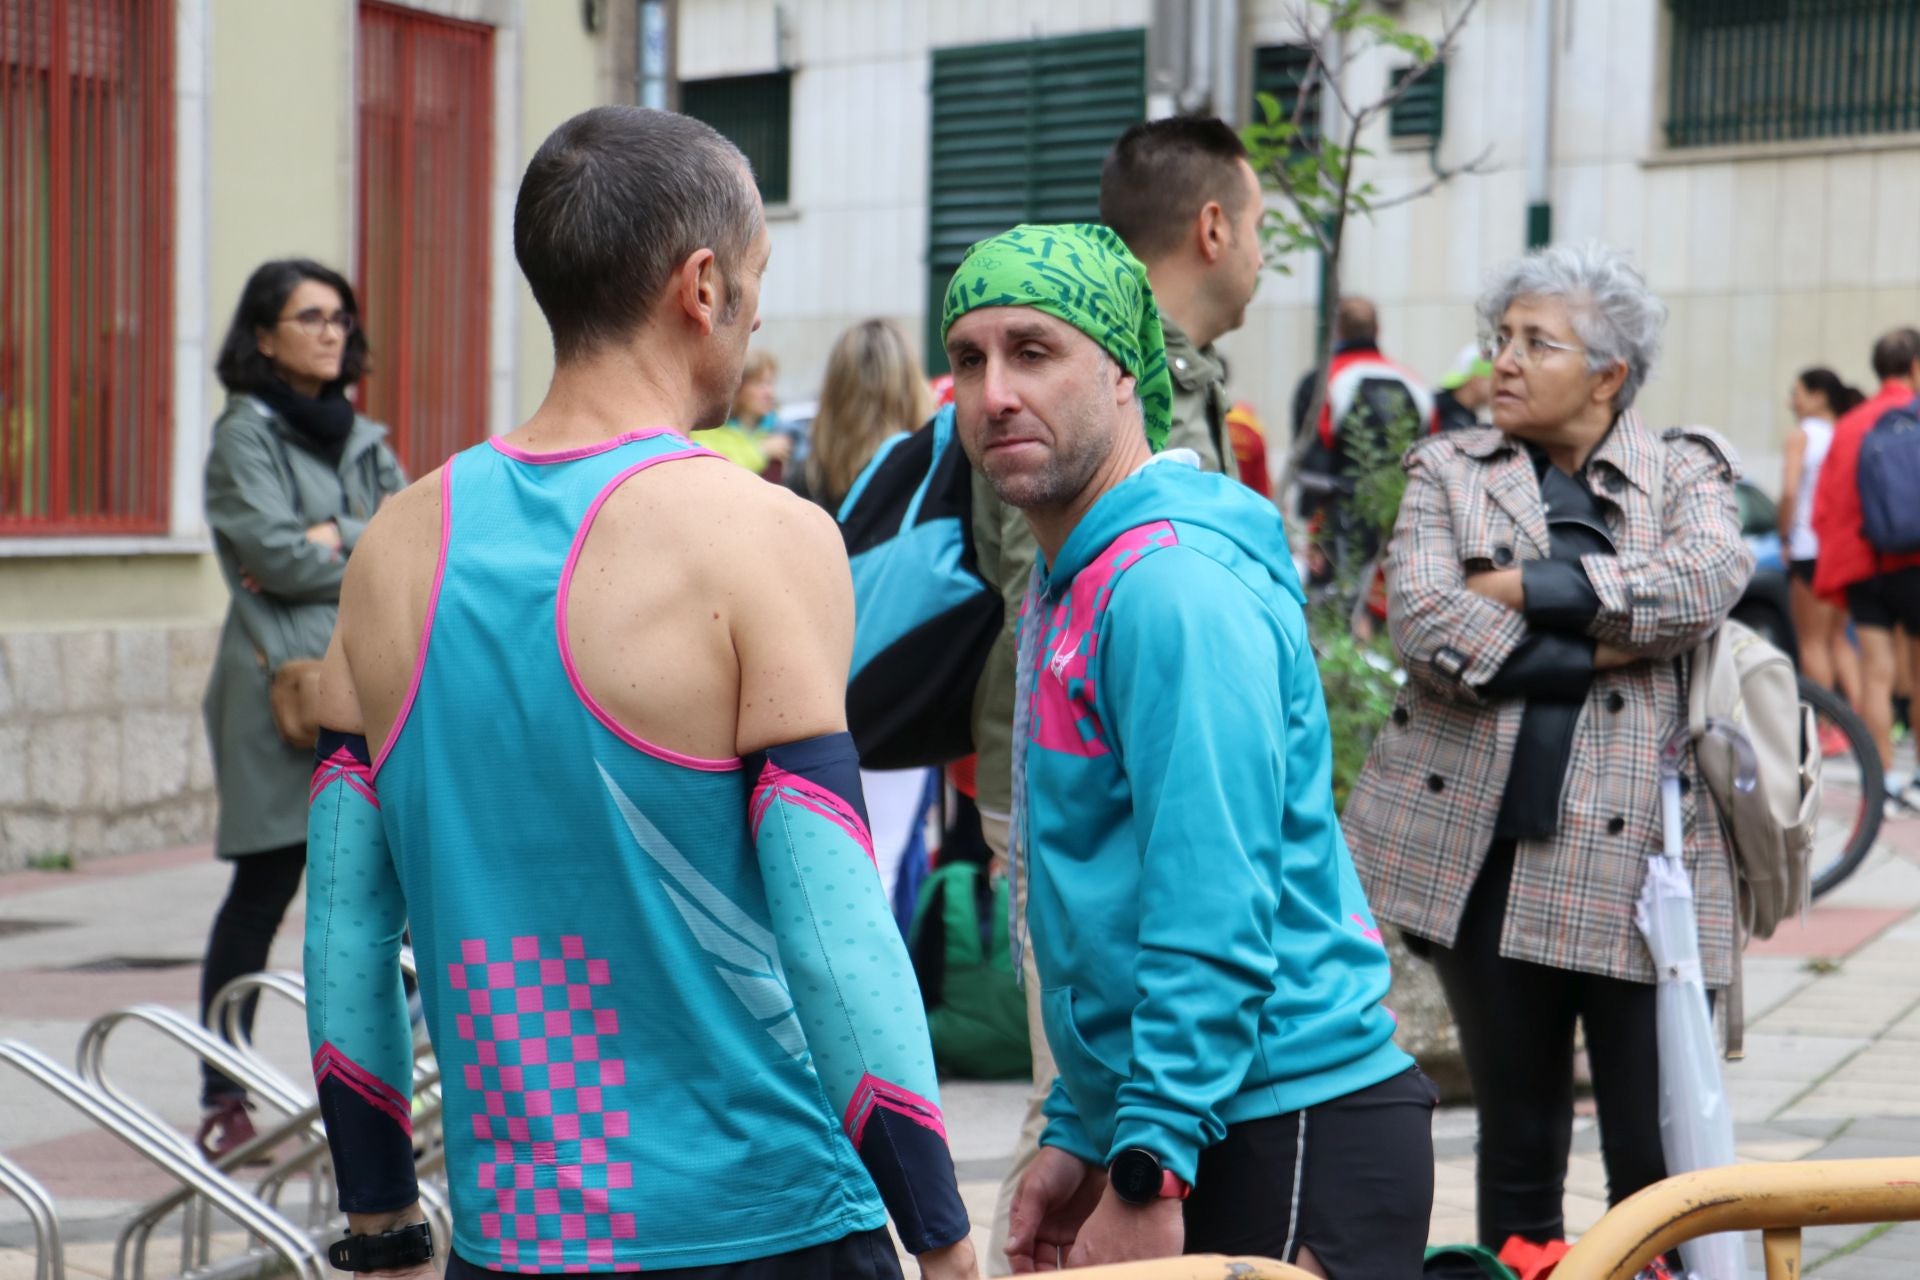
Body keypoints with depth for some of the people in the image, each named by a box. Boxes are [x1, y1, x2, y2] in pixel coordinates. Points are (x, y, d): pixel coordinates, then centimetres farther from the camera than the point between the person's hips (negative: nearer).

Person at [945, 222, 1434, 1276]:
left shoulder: (1174, 585, -17)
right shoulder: (1069, 584, 15)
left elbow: (1214, 920, -22)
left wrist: (1147, 1178, -22)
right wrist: (1079, 1136, 19)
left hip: (1290, 1148, -10)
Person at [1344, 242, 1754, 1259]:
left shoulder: (1685, 471, 9)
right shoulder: (1449, 471, 10)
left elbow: (1707, 577, -14)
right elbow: (1421, 618, -8)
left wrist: (1527, 586, -12)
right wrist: (1594, 650, -12)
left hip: (1635, 854, -1)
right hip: (1487, 853, 1)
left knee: (1659, 1151, -2)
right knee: (1517, 1140, 11)